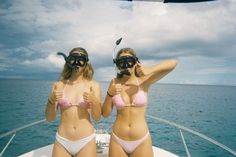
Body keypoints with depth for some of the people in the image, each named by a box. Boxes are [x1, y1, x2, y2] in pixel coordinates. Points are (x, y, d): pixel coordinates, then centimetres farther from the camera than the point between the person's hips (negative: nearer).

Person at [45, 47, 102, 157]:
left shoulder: (93, 85, -5)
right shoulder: (59, 85, -3)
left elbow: (97, 118, -4)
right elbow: (49, 118, -1)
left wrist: (94, 101, -21)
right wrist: (51, 100, -18)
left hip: (86, 141, 0)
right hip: (62, 141, 1)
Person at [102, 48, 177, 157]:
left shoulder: (143, 81, -6)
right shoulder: (115, 83, -2)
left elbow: (173, 63, -15)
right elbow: (105, 114, -2)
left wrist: (149, 70, -30)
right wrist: (110, 94, -17)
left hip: (142, 141, -1)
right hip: (117, 141, 2)